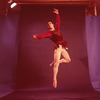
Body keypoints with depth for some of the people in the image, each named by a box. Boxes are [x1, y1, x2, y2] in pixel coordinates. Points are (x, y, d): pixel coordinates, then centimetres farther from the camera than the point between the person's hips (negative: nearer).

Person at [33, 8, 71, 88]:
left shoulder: (57, 29, 19)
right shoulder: (49, 33, 2)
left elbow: (58, 21, 22)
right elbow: (42, 36, -13)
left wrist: (57, 14, 18)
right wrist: (37, 36, -31)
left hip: (63, 48, 7)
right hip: (57, 48, -7)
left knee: (68, 60, 16)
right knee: (57, 63, -16)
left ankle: (54, 63, 26)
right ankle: (54, 80, -14)